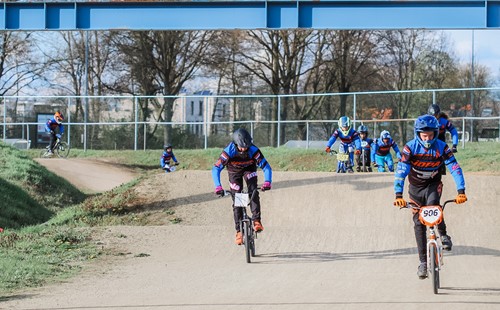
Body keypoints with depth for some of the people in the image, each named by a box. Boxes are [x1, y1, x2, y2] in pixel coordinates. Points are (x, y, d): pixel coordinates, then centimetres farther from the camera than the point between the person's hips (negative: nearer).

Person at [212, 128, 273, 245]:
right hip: (234, 171, 0)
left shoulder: (253, 150, -34)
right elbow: (216, 169, -38)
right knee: (236, 199, -4)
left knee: (253, 192, -24)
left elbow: (266, 167, -33)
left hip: (249, 169, 0)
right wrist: (218, 187, -51)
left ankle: (257, 221, -21)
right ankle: (239, 231, 2)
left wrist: (267, 182, -50)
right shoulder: (229, 151, -36)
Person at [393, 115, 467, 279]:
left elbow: (455, 168, -22)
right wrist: (398, 195, -40)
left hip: (433, 185, -1)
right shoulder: (410, 147, -22)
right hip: (415, 187, 1)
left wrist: (461, 191, -34)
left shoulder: (442, 147, -19)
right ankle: (423, 262, 6)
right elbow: (401, 171, -28)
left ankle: (443, 234, -8)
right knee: (419, 224, -1)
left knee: (432, 205, -33)